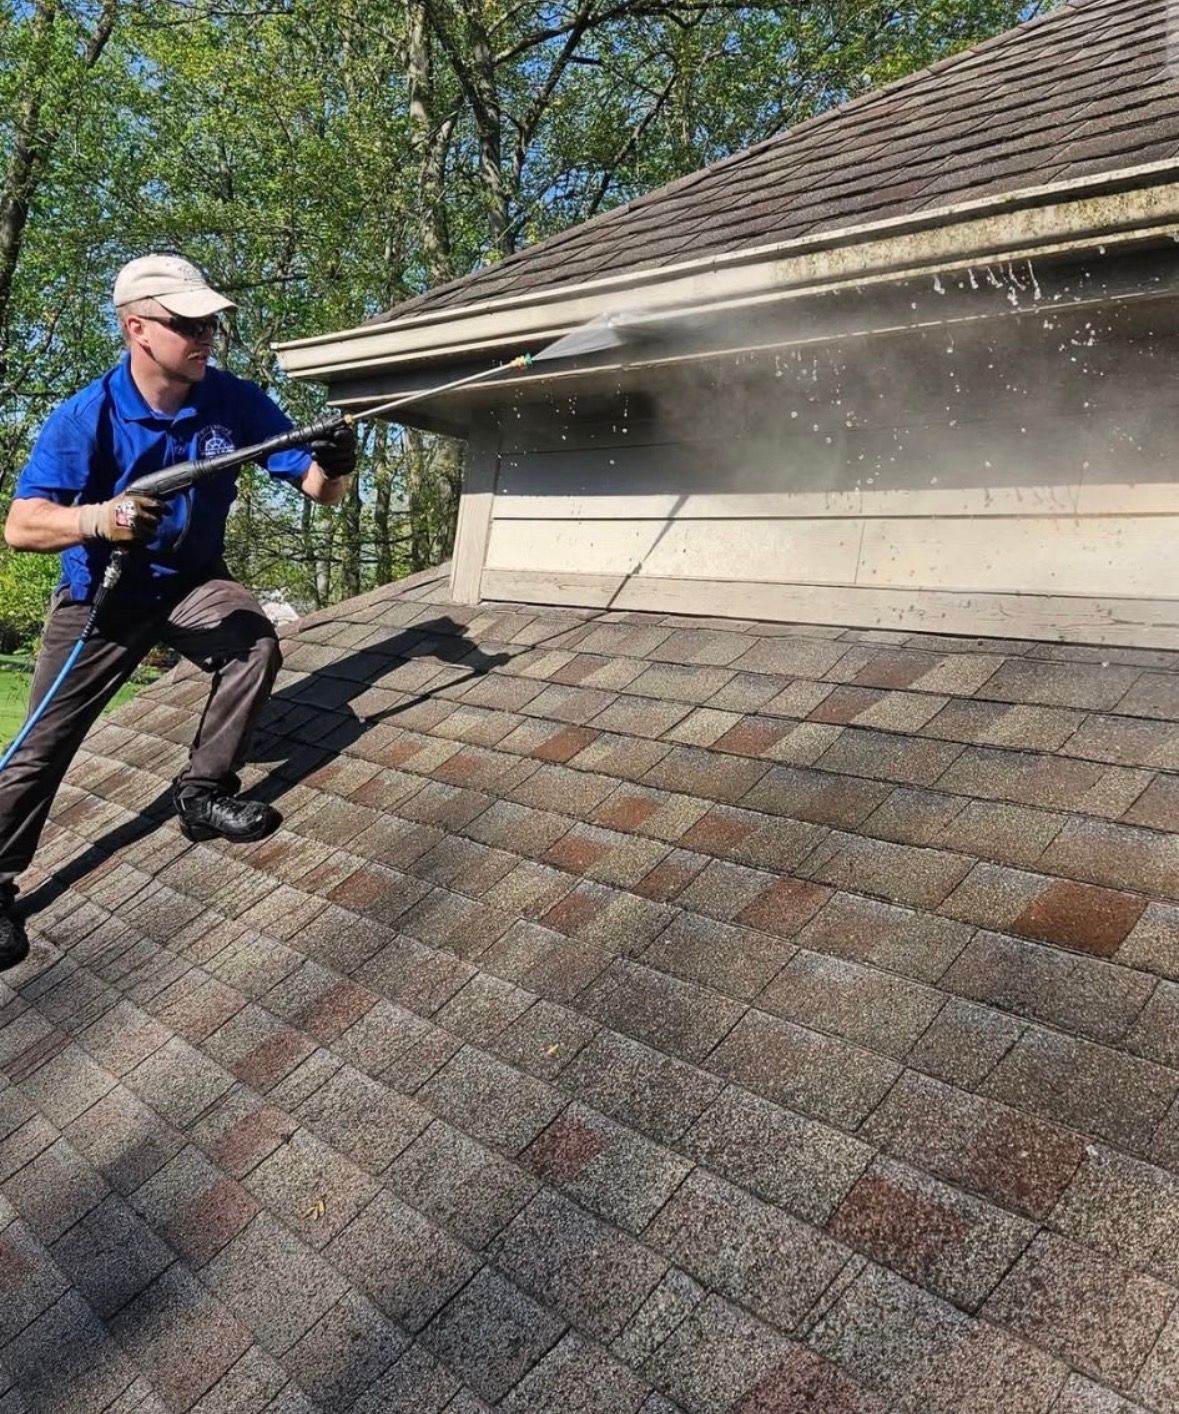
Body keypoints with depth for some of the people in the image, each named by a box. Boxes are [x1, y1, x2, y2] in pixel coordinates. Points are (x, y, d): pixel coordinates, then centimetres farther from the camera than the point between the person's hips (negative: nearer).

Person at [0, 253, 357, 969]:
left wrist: (337, 466, -38)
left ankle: (202, 792, -7)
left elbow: (318, 487, -13)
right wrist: (100, 518, -46)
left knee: (256, 643, -28)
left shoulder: (235, 401, -14)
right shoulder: (85, 418, -22)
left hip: (192, 583, 2)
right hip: (100, 595, -2)